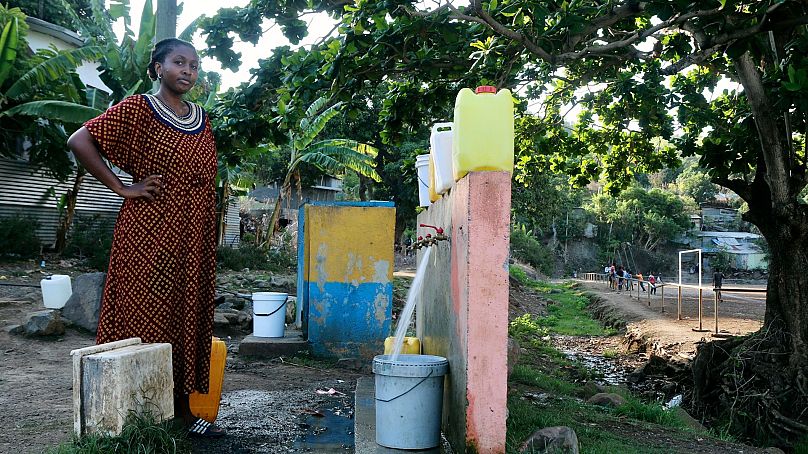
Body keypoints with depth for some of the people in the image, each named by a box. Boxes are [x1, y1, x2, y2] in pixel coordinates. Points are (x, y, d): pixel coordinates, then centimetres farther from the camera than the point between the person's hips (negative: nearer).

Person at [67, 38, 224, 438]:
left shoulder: (202, 119, 15)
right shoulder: (137, 109, -4)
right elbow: (79, 141, -11)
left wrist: (210, 244, 13)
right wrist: (122, 187, -12)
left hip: (193, 240, 6)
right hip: (149, 237, -6)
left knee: (187, 319, 8)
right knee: (145, 319, -2)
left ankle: (182, 410, 18)